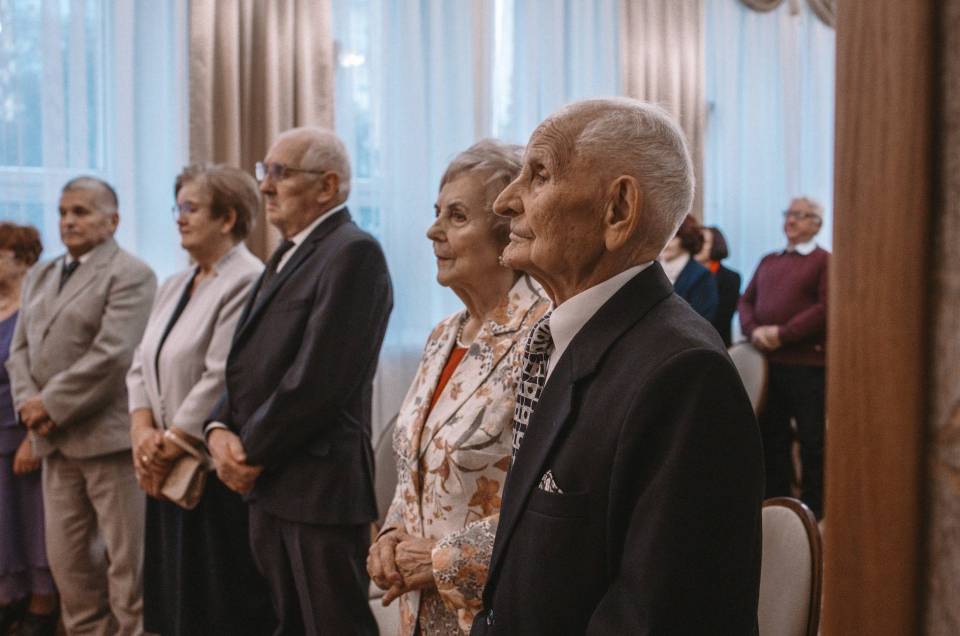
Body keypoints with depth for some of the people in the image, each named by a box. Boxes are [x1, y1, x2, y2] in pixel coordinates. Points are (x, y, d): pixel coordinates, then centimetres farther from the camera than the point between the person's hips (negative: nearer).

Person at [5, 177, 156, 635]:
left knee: (127, 560, 1)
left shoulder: (130, 275, -8)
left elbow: (112, 355, -17)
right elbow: (21, 348, 15)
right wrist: (28, 403, -3)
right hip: (56, 440, 8)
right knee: (66, 558, 13)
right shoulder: (41, 276, 18)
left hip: (108, 435, -8)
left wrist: (51, 405, -14)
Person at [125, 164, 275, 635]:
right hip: (169, 473, 9)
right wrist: (143, 431, -1)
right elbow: (141, 367, 14)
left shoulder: (246, 283, -14)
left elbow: (222, 379, -20)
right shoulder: (174, 286, 16)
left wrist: (170, 445, -13)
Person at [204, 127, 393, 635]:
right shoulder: (287, 254, 16)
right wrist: (220, 430, -1)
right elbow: (249, 362, 15)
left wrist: (250, 453, -11)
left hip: (320, 485, -9)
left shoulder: (353, 252, -14)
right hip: (267, 484, 9)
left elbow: (317, 379, -21)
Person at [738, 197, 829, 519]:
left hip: (807, 363, -6)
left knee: (812, 438, 2)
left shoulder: (824, 262, -2)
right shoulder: (768, 261, 18)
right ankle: (775, 501, 23)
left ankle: (813, 508, 12)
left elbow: (827, 308, -14)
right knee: (771, 435, 12)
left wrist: (783, 334, -17)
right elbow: (746, 301, 15)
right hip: (767, 361, 6)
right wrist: (753, 330, -6)